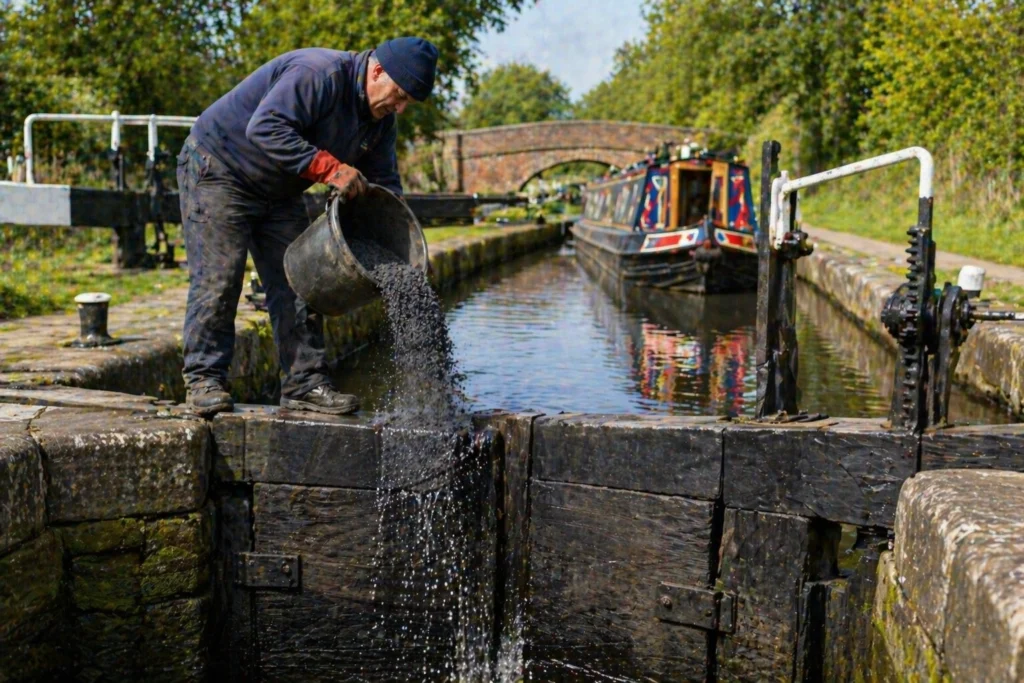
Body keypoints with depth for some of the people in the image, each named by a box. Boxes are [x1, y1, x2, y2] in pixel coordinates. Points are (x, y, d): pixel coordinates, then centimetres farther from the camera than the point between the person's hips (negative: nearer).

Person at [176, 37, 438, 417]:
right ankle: (204, 379, -3)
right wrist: (330, 167, -40)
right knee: (218, 278, -12)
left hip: (278, 194, 9)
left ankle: (305, 383, 4)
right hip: (217, 169, -8)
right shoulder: (318, 75, -27)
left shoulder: (380, 118, 1)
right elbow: (265, 128, -37)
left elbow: (384, 183, 6)